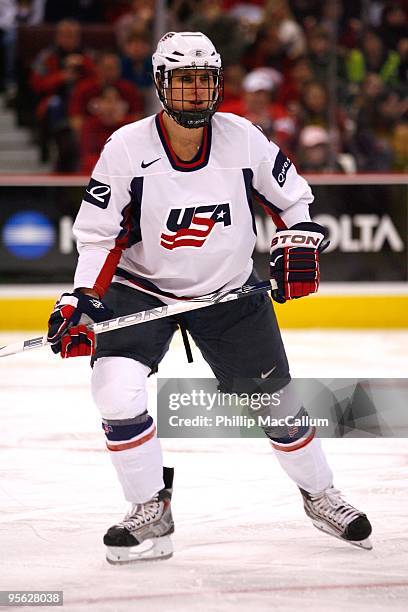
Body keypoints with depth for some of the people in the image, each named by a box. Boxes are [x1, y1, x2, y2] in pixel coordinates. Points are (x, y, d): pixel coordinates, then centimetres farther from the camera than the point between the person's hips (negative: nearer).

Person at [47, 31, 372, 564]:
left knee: (277, 402, 7)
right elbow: (98, 235, -10)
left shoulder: (243, 139, -12)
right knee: (116, 389, -22)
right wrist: (83, 302, -20)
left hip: (230, 291, 2)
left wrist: (298, 247, -8)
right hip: (142, 288, -1)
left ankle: (321, 496, 33)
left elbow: (291, 195, 5)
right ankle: (151, 515, -6)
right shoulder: (127, 149, -17)